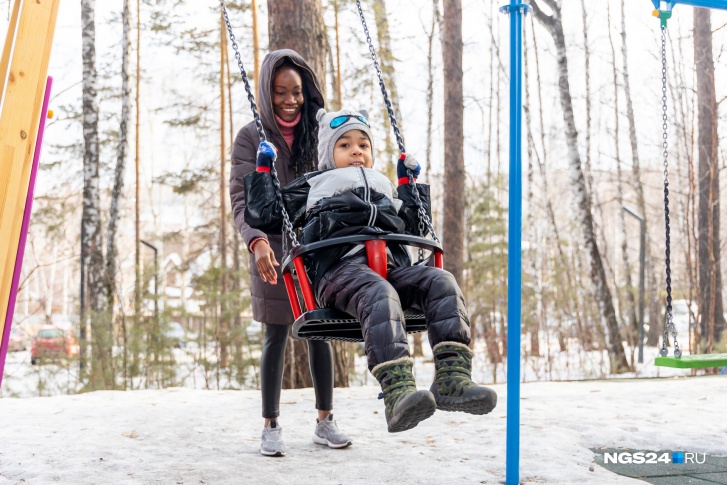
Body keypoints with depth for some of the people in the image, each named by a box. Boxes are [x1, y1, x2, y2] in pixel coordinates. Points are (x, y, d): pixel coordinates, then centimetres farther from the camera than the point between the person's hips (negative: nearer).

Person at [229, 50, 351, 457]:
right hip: (275, 249, -2)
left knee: (321, 332, 7)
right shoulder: (252, 137, -2)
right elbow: (242, 198, -11)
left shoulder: (319, 132, 6)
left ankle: (325, 421, 19)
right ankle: (272, 426, 15)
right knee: (277, 335, 3)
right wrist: (256, 240, -29)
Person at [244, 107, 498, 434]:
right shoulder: (312, 186, 29)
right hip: (340, 269, -5)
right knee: (379, 294, -40)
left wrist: (409, 181, 45)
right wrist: (263, 168, 24)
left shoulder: (383, 187, 41)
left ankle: (452, 379, -41)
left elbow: (413, 227, 46)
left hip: (392, 266, 5)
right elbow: (263, 214, 21)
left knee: (441, 282, -26)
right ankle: (397, 391, -58)